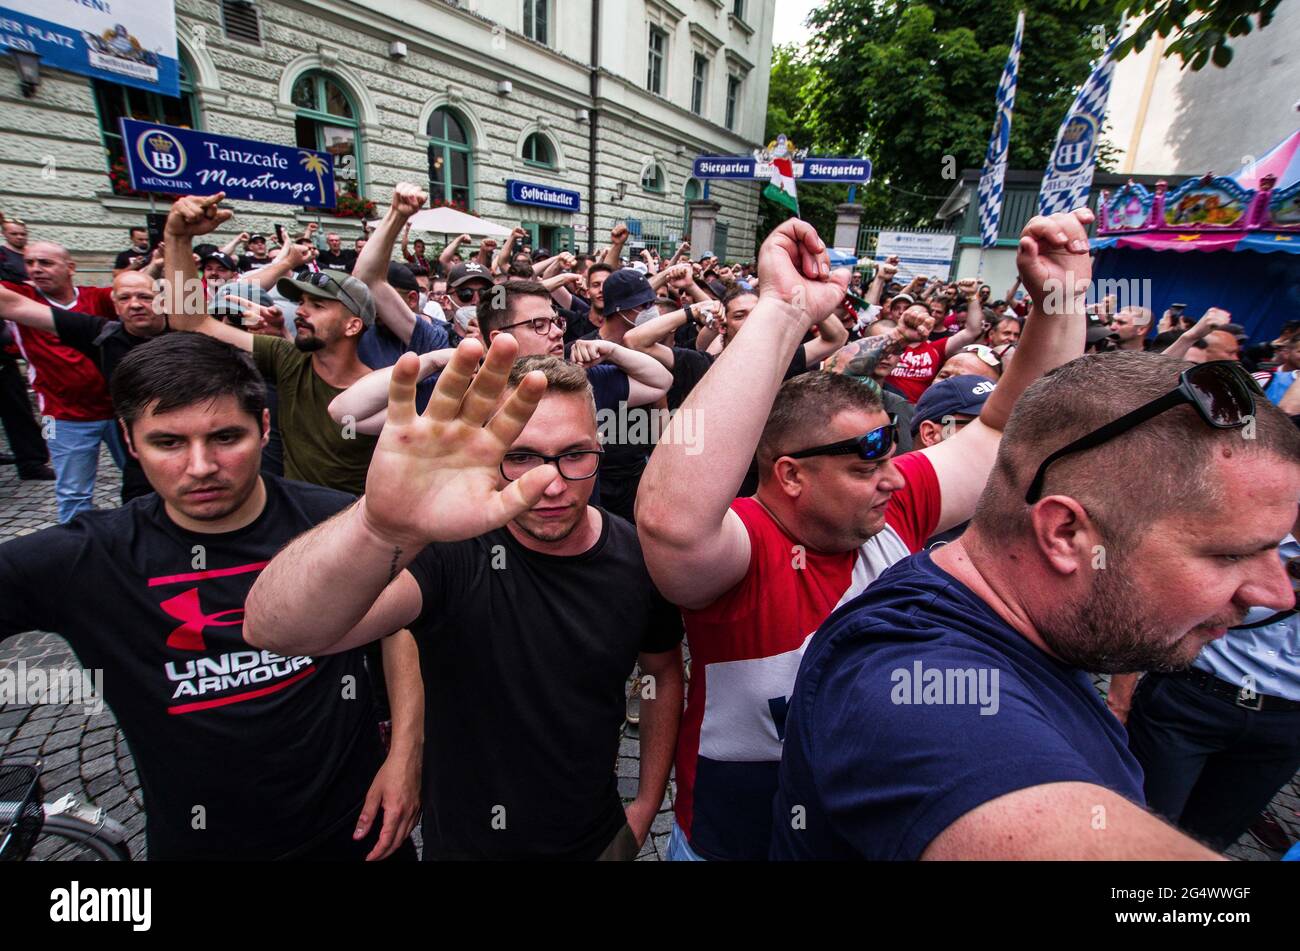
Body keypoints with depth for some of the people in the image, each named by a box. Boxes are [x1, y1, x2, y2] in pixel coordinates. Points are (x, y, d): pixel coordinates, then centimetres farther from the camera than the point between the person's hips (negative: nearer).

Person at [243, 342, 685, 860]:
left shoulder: (638, 558, -15)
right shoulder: (450, 548, -26)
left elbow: (664, 673, 3)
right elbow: (272, 632, -42)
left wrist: (647, 803, 3)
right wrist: (384, 525, -60)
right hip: (465, 841, -1)